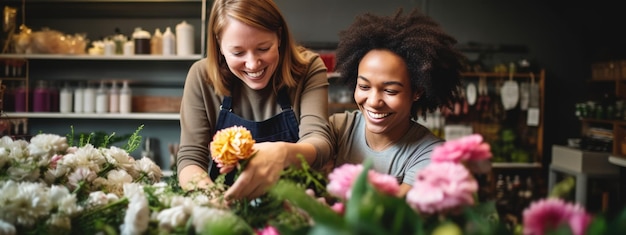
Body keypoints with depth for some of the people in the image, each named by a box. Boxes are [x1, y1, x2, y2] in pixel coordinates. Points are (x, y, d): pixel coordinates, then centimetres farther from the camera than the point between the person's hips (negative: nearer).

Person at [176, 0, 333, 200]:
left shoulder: (308, 67, -9)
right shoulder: (202, 77, -8)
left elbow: (319, 141, -21)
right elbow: (191, 156, -9)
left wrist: (283, 153, -43)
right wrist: (207, 194, -31)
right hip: (227, 207, 1)